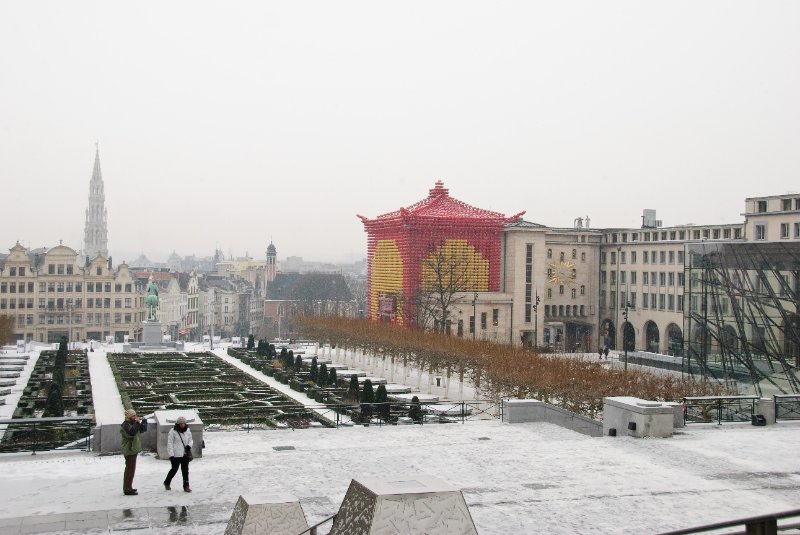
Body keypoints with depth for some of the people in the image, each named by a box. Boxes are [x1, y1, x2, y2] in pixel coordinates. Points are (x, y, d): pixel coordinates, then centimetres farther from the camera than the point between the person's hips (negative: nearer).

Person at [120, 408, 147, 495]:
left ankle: (128, 488, 27)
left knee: (130, 469, 17)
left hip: (133, 450, 11)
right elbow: (131, 432, -32)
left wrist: (143, 421, 6)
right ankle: (127, 489, -8)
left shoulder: (132, 423, 16)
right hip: (129, 450, -10)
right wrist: (137, 423, -27)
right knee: (130, 469, -10)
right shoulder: (125, 425, -14)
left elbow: (143, 429, 18)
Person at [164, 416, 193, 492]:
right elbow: (169, 443, -8)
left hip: (185, 454, 4)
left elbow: (190, 440, 17)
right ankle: (167, 482, 29)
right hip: (176, 455, -4)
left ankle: (186, 486, 8)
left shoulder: (187, 430, 7)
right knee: (174, 469, 6)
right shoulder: (173, 431, -9)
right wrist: (171, 455, -12)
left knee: (185, 470, 3)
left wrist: (189, 445, -6)